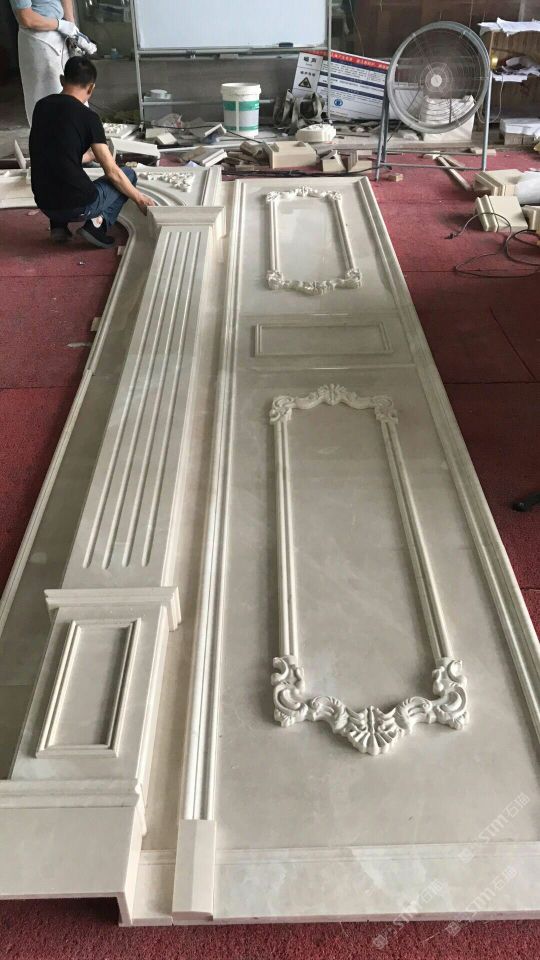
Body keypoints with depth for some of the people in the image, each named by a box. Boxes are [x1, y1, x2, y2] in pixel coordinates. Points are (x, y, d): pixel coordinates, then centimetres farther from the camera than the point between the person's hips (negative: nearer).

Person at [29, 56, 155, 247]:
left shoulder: (41, 106, 7)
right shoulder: (88, 117, -10)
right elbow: (112, 172, -9)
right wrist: (139, 199, 5)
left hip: (44, 204, 6)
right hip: (77, 206, -6)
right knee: (128, 174, 17)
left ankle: (58, 225, 19)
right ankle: (98, 223, -1)